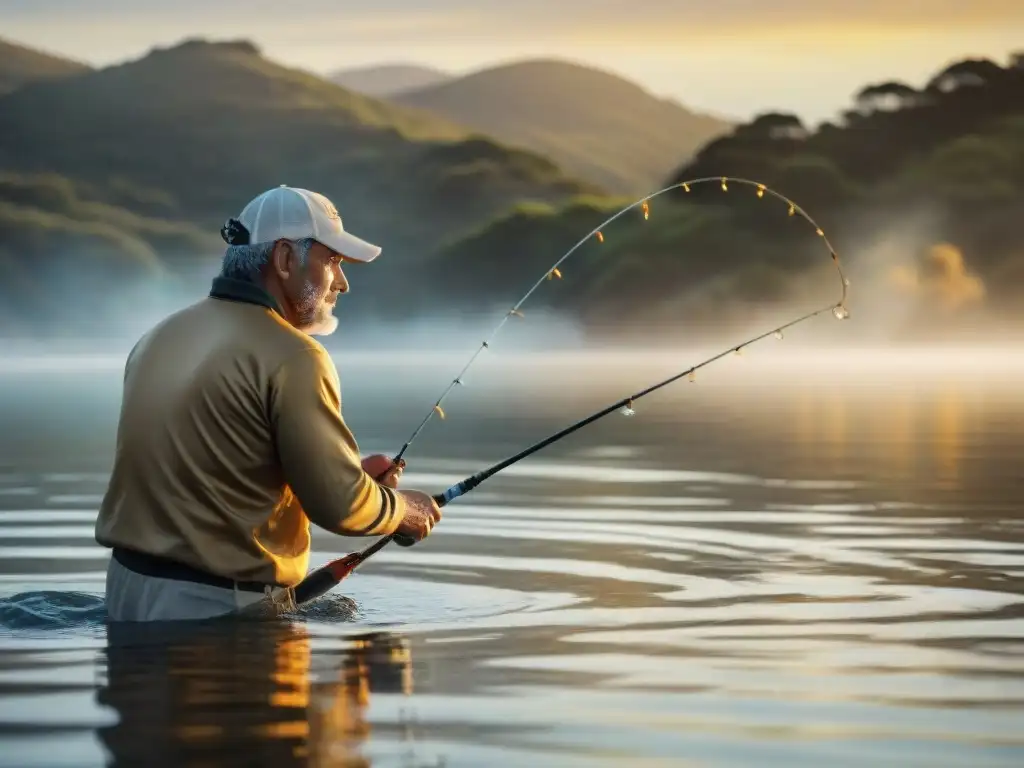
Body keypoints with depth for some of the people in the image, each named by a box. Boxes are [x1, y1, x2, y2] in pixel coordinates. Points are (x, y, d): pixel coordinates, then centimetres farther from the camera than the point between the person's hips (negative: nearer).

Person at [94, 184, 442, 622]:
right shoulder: (290, 356, -14)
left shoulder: (161, 337, 10)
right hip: (221, 607, -8)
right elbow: (340, 505, -14)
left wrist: (350, 473, 17)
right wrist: (402, 509, 7)